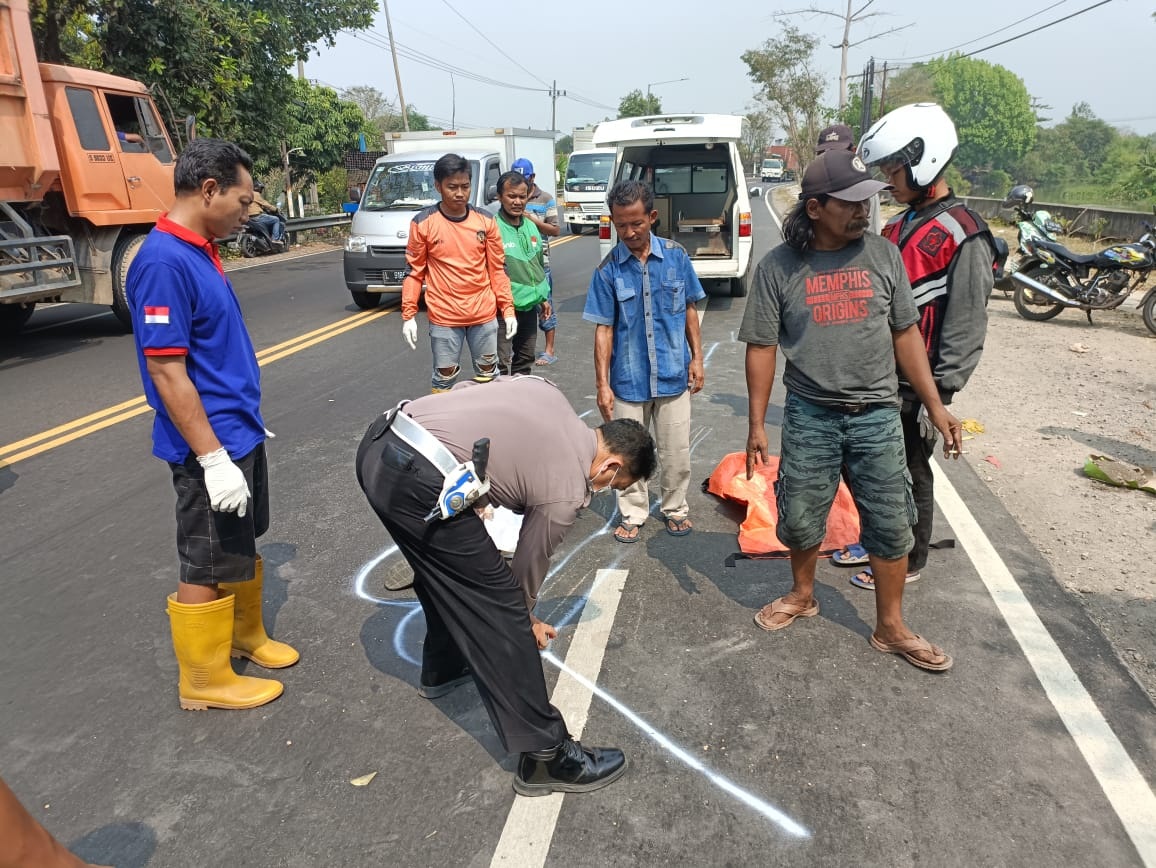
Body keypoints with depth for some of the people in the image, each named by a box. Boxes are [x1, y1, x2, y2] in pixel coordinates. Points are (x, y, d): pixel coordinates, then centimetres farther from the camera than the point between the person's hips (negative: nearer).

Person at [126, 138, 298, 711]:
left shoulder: (200, 251, 8)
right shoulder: (164, 262, -22)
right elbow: (167, 372, -24)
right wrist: (213, 458, -23)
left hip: (241, 434, 9)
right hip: (210, 449, -9)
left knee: (243, 547, 22)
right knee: (208, 566, 5)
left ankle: (245, 636, 41)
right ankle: (204, 682, 23)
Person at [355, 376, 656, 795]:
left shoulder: (546, 391, 18)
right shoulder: (567, 492, 1)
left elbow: (460, 389, 21)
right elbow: (528, 567, 14)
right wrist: (524, 619, 35)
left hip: (378, 442, 10)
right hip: (417, 479, -9)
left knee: (446, 568, 30)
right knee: (499, 608, 1)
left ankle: (444, 668, 52)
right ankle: (546, 755, 10)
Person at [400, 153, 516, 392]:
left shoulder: (485, 221, 1)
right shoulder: (423, 223, -6)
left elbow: (497, 270, 7)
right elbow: (414, 272, -1)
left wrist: (508, 308, 3)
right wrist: (408, 315, -5)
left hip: (484, 315, 3)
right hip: (444, 318, -2)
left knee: (489, 375, 15)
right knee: (444, 378, 6)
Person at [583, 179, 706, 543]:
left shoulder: (676, 255, -4)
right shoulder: (608, 269, -7)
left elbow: (689, 309, 7)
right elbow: (604, 329, -4)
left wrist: (697, 357, 3)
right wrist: (602, 383, -6)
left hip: (673, 376, 1)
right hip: (628, 380, 0)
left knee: (676, 452, 12)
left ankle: (675, 508, 34)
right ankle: (633, 514, 31)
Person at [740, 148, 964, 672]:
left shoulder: (883, 255, -1)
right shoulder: (778, 267, -5)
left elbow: (905, 334, 5)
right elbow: (762, 348, -2)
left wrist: (935, 406, 3)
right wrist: (756, 424, -4)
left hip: (876, 414, 1)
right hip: (810, 415, -1)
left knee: (891, 525, 7)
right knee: (801, 517, 11)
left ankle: (890, 628, 25)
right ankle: (802, 596, 39)